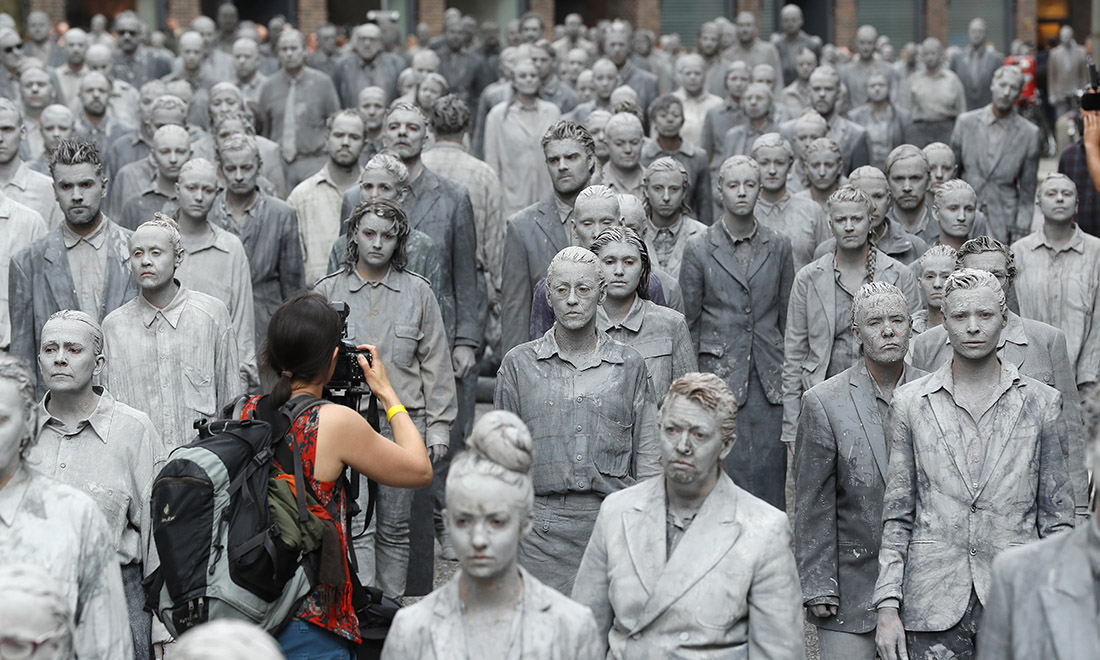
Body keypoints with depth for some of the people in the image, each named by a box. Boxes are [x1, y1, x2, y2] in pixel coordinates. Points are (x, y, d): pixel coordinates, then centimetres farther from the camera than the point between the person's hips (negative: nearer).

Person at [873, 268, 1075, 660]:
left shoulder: (1041, 403, 6)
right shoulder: (911, 403, 6)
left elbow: (1057, 517, 8)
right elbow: (897, 516, 7)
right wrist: (888, 607, 0)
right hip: (933, 605, 0)